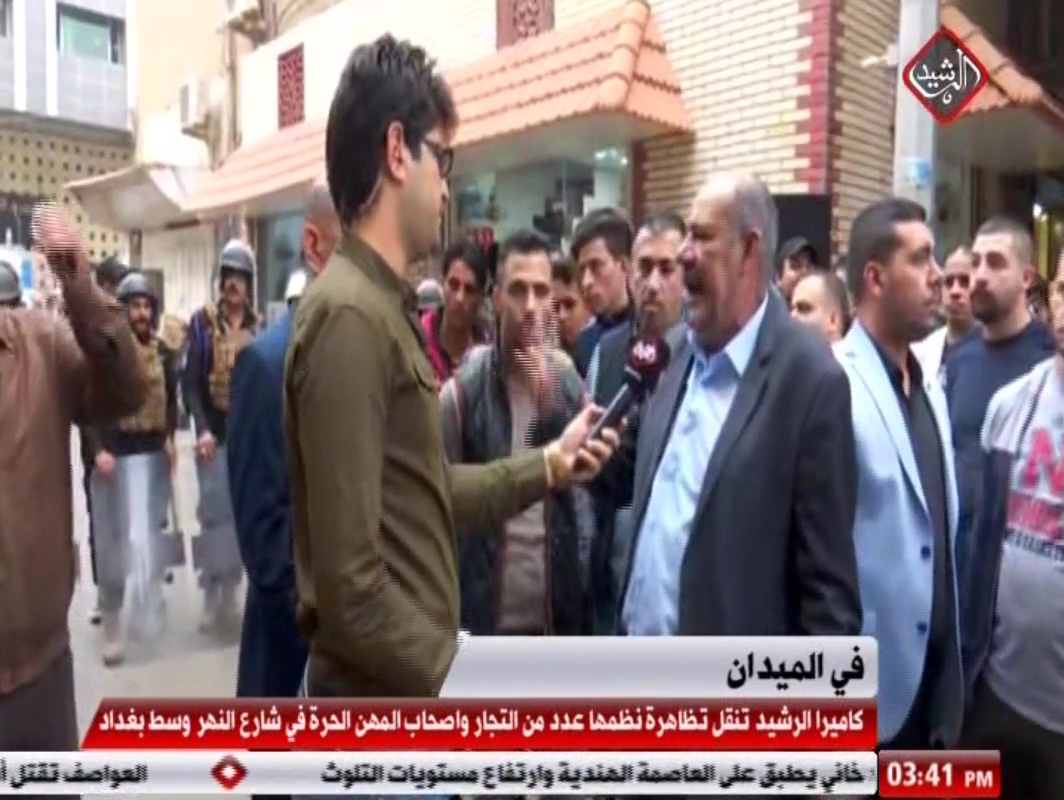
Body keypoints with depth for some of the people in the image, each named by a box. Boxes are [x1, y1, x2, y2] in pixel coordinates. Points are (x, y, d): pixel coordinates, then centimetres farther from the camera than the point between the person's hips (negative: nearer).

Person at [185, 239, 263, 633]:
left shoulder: (259, 328, 6)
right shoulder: (202, 322, -1)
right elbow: (191, 382, -6)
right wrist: (202, 429, -16)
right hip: (214, 434, -2)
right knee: (213, 514, 0)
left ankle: (231, 594, 22)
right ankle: (211, 598, 13)